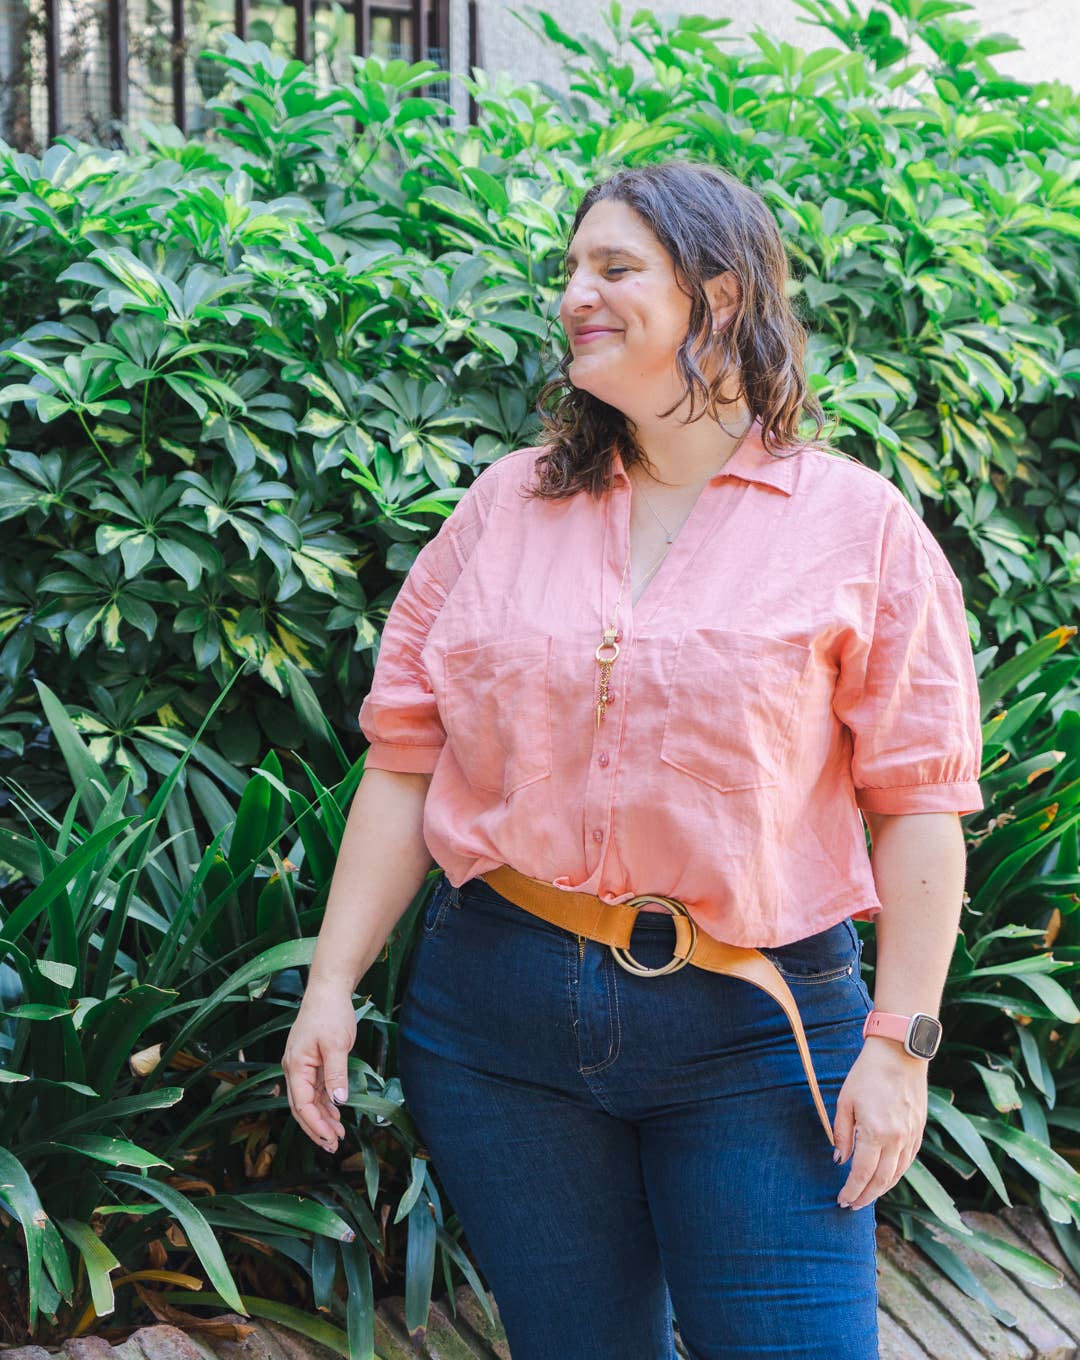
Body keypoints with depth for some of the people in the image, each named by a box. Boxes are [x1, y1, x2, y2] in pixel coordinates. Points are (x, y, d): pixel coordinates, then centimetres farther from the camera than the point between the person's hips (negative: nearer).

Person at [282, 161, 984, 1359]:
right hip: (499, 1014, 3)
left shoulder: (858, 527, -1)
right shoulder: (505, 506, 8)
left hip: (752, 1033, -2)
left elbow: (917, 800, -3)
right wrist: (332, 983, 1)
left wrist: (897, 1039, -8)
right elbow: (407, 761, 6)